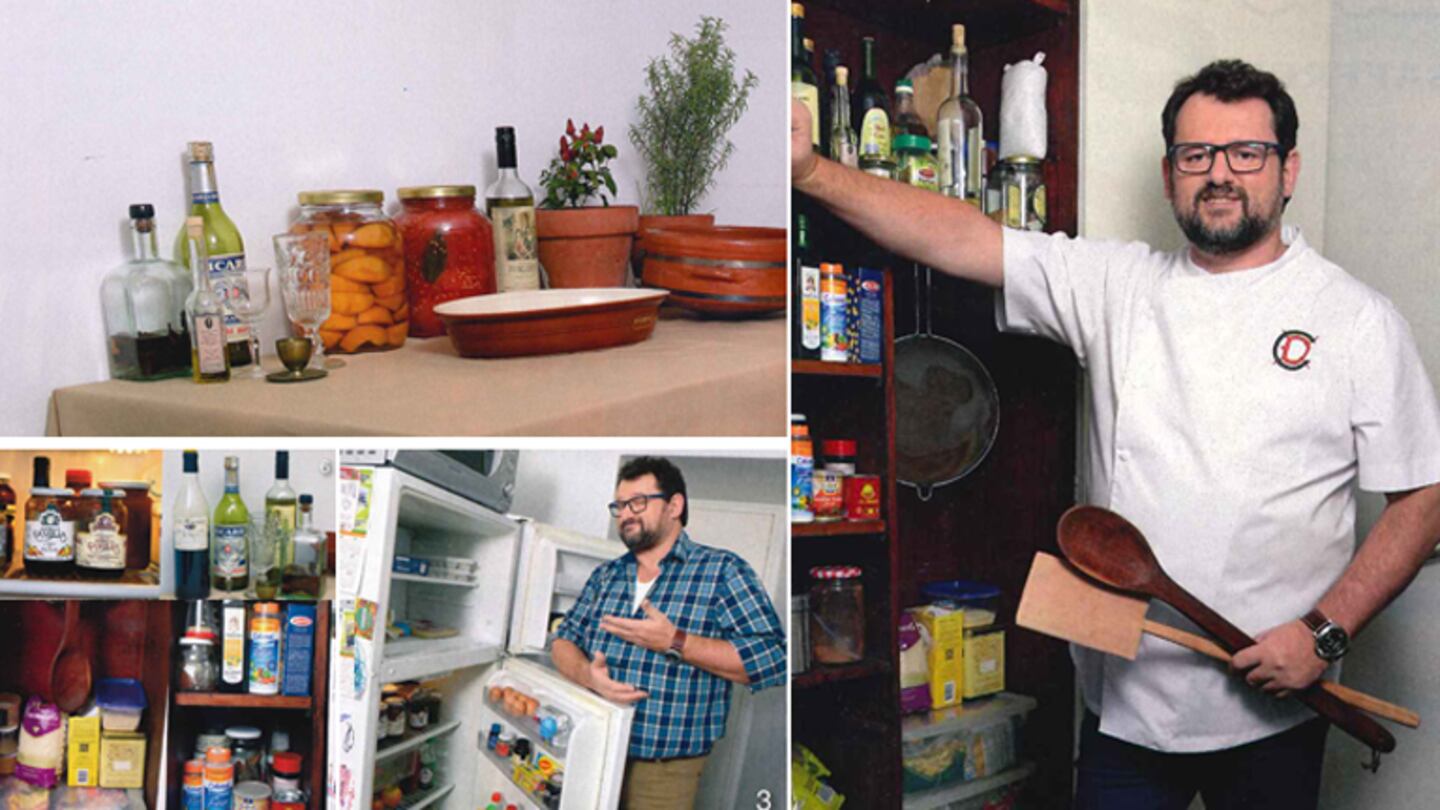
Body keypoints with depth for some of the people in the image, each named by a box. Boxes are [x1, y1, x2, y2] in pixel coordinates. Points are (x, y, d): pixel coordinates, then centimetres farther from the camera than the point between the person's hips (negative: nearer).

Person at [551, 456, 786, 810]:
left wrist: (674, 642, -21)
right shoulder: (605, 575, 12)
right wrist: (587, 673, -13)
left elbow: (772, 661, -15)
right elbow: (564, 640, 10)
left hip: (665, 770, -5)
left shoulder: (723, 570, -8)